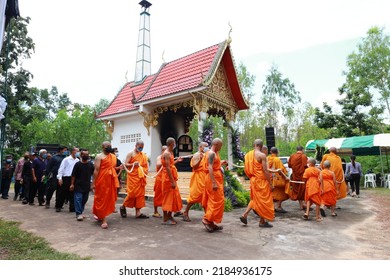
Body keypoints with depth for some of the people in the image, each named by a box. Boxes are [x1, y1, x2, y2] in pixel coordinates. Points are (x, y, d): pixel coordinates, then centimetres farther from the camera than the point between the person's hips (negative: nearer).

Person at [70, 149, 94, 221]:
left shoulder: (91, 164, 4)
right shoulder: (77, 164, -4)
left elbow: (93, 174, 8)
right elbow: (73, 175, -3)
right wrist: (72, 184, -6)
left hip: (87, 186, 4)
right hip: (78, 185, -3)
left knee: (84, 200, 11)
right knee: (78, 199, -6)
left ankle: (80, 212, 24)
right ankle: (78, 214, -3)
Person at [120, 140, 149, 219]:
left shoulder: (144, 155, 14)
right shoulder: (130, 154, -2)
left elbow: (146, 165, 19)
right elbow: (125, 164, -7)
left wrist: (146, 170, 0)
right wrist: (133, 164, -24)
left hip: (141, 177, 5)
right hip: (132, 176, -5)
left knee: (140, 194, 4)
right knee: (132, 193, -7)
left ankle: (138, 212, 9)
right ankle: (123, 207, 18)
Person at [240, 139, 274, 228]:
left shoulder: (248, 154, 7)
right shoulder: (262, 155, -14)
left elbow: (246, 169, 9)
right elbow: (265, 171, -17)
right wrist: (270, 184, -13)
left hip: (253, 180, 7)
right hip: (261, 181, -7)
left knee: (255, 199, 21)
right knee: (263, 201, 6)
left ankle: (244, 215, 12)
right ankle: (262, 222, 15)